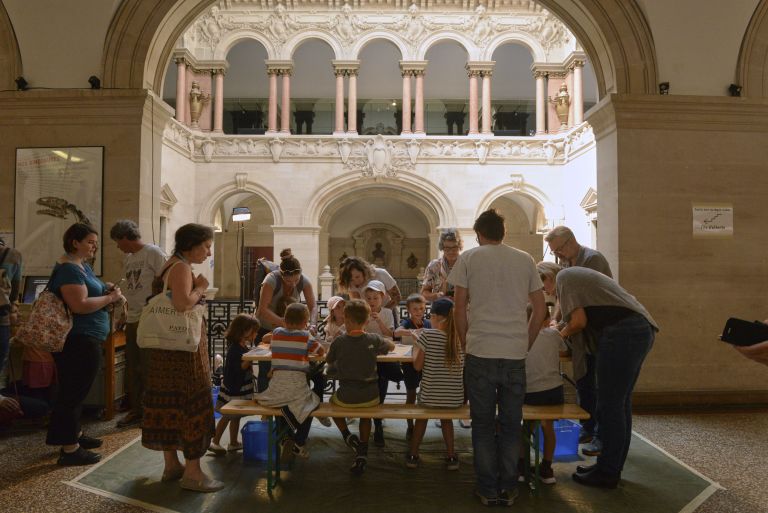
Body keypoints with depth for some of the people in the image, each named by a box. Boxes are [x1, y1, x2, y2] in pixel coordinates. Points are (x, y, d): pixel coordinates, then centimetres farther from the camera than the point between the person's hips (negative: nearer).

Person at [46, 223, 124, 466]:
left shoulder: (82, 265, 14)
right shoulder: (69, 269, -18)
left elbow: (89, 292, 28)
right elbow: (79, 305, -28)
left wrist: (106, 290, 8)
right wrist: (111, 298, -17)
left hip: (81, 339, 11)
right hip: (78, 341, -11)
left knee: (73, 390, 20)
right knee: (74, 392, -3)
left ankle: (74, 435, 33)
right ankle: (70, 450, 5)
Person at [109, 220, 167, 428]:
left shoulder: (154, 253, -10)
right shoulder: (128, 259, 15)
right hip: (132, 319, 8)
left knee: (148, 368, 0)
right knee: (132, 368, 13)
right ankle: (136, 410, 25)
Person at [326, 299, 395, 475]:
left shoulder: (339, 341, -9)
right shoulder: (374, 339, -6)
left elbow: (328, 360, 9)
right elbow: (392, 346, 15)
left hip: (346, 397, -1)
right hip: (371, 397, 2)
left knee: (332, 400, 32)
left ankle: (347, 435, 17)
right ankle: (362, 452, 24)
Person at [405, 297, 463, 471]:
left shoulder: (427, 335, -13)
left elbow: (417, 365, -10)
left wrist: (415, 347, 7)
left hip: (430, 396, -2)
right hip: (455, 399, 2)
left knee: (423, 414, 31)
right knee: (446, 417, 34)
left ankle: (413, 454, 34)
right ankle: (451, 456, 29)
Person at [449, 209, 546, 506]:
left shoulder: (468, 258, 3)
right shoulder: (525, 260, 10)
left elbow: (459, 309, 0)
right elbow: (540, 310, 10)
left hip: (480, 352, -2)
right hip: (515, 354, 2)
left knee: (483, 424, 9)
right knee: (511, 424, 12)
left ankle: (487, 490, 16)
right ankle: (508, 489, 19)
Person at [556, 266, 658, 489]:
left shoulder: (564, 277, -1)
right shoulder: (581, 275, 27)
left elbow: (579, 321, -9)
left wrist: (561, 334, 9)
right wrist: (562, 328, 26)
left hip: (622, 333, -10)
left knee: (610, 406, -2)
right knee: (621, 403, 15)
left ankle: (607, 473, 6)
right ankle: (612, 467, 25)